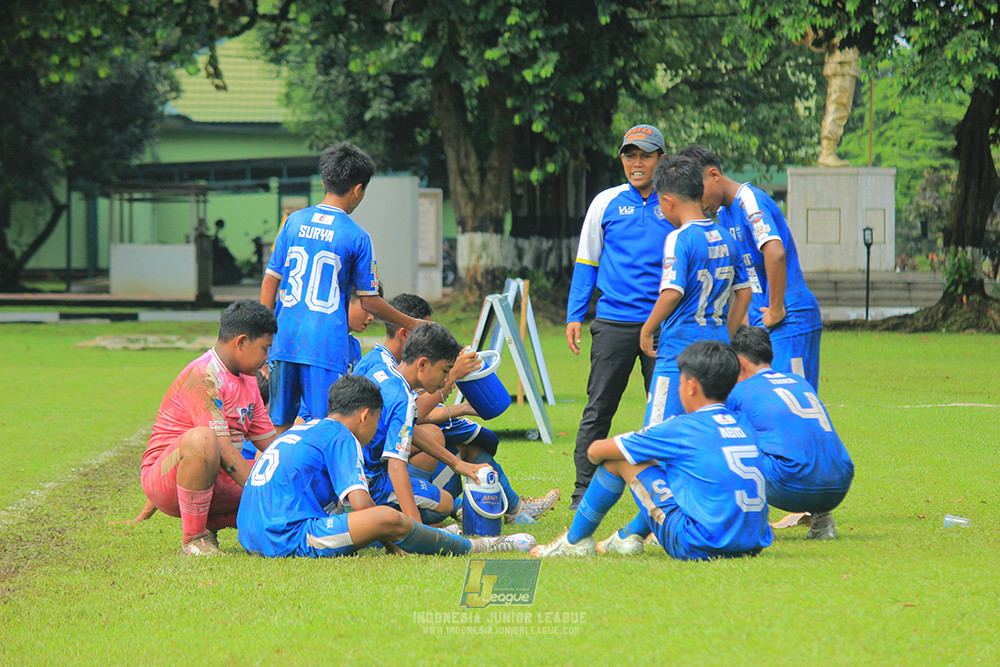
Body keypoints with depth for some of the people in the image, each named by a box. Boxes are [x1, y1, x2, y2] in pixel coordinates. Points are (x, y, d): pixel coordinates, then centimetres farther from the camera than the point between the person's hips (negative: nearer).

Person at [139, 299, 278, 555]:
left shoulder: (248, 381, 14)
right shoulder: (201, 376, -17)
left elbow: (270, 443, 19)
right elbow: (223, 449, -25)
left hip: (217, 481, 9)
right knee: (201, 438, -40)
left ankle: (209, 524, 5)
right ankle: (193, 537, -25)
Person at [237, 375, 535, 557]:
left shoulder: (303, 431, 25)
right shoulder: (340, 437, -2)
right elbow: (361, 504, -12)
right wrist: (390, 543, 3)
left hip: (253, 539, 10)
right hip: (290, 540, -10)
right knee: (388, 518, -19)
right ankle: (471, 547, -3)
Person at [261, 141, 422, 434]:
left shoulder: (294, 221, 7)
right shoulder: (356, 237, -4)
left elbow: (270, 280, 8)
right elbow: (368, 301, 1)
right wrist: (411, 324, 14)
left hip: (284, 341, 4)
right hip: (326, 345, -4)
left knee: (281, 427, 9)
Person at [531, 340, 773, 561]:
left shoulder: (683, 428, -6)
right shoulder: (745, 427, 10)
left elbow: (596, 451, 3)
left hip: (699, 548, -7)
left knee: (619, 460, 7)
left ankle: (575, 540, 25)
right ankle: (630, 537, 43)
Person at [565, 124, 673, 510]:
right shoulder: (606, 203, 8)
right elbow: (586, 261, 12)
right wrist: (574, 316, 5)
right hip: (614, 323, 0)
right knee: (598, 408, -2)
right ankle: (583, 489, 3)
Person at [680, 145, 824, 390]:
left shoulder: (750, 201, -14)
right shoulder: (724, 212, 17)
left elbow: (775, 253, -28)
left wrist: (776, 311, -22)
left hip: (789, 322, -10)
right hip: (761, 324, 10)